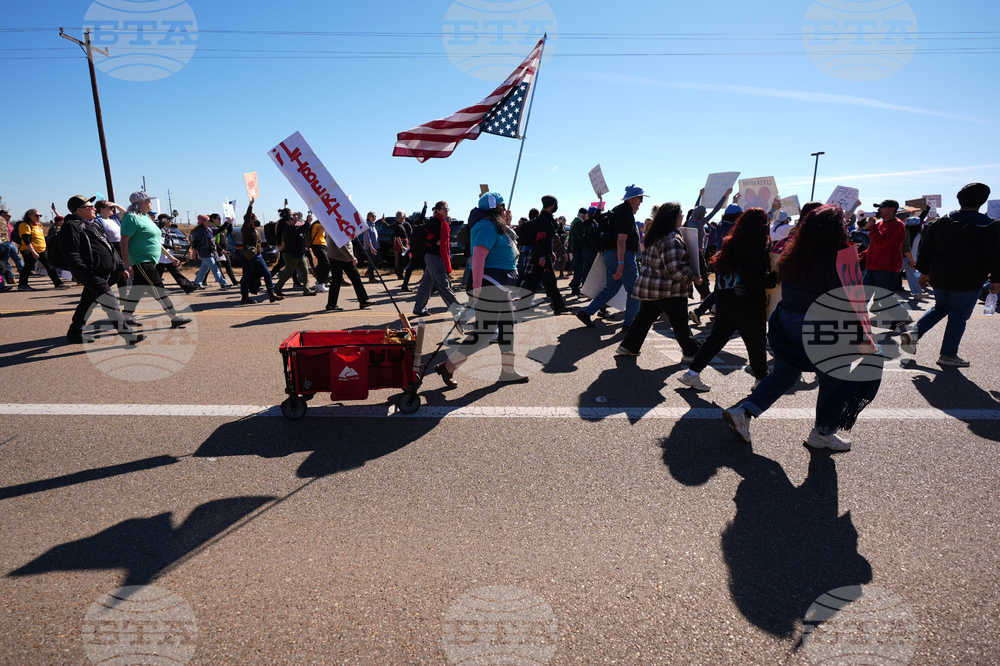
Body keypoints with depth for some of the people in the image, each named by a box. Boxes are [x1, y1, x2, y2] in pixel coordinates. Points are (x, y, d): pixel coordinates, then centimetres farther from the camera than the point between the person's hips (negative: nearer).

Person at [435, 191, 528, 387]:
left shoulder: (495, 227, 17)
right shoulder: (488, 226, -14)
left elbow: (502, 251, 34)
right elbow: (478, 256, -24)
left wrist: (505, 225, 21)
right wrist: (477, 287, -30)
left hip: (500, 289, 11)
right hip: (489, 286, -11)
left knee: (507, 327, 15)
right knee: (484, 332, -9)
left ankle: (508, 372, 24)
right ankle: (448, 366, -1)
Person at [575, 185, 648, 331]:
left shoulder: (617, 210, 17)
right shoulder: (627, 214, -14)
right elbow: (621, 240, -23)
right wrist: (621, 264, -27)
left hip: (609, 254, 9)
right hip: (623, 255, -9)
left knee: (611, 288, 13)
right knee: (634, 290, 3)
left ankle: (586, 312, 6)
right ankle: (629, 323, 8)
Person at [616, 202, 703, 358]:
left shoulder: (654, 236, 10)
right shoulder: (671, 239, -21)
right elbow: (675, 268, -25)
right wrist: (693, 277, -11)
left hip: (649, 287, 8)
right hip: (669, 290, -8)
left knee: (644, 317, 13)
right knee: (680, 322, 5)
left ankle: (628, 347, 14)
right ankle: (692, 351, 19)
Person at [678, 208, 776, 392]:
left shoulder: (729, 243, 5)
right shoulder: (759, 247, -15)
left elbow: (719, 268, 14)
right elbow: (755, 279, -21)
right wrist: (776, 278, -11)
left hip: (724, 301, 6)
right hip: (748, 305, -6)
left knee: (717, 337, 12)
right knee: (756, 342, 11)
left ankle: (692, 372, 7)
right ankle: (761, 379, 27)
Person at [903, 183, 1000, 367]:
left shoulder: (940, 223, 3)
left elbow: (925, 249, 7)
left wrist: (924, 271, 15)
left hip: (939, 279, 4)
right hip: (968, 282, -4)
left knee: (940, 307, 23)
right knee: (958, 316, 5)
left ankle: (914, 333, 1)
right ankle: (948, 355, 11)